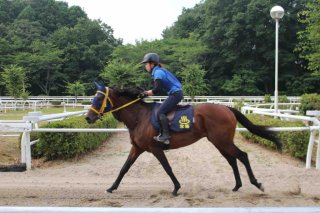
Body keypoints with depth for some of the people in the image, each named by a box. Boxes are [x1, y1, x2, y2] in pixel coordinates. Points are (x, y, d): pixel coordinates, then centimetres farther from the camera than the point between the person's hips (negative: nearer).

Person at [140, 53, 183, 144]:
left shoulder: (158, 72, -13)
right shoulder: (159, 71, 17)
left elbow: (157, 89, -21)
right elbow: (158, 88, 18)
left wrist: (148, 93, -4)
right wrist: (149, 92, 6)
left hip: (175, 94, -11)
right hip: (175, 93, 11)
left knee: (160, 112, -16)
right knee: (162, 110, 16)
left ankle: (165, 136, -20)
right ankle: (163, 133, 16)